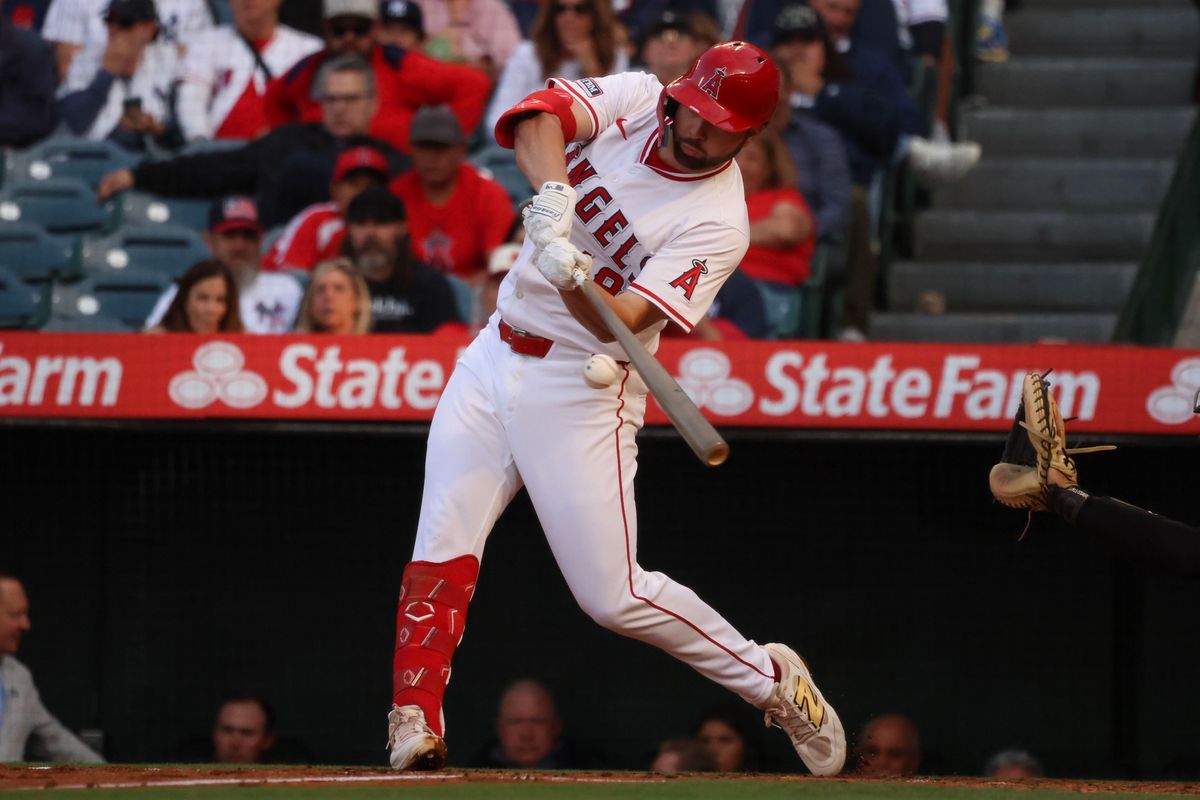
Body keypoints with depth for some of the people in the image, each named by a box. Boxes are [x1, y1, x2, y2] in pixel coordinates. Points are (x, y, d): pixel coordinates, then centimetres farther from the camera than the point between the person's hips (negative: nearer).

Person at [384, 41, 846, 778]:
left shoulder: (719, 224, -16)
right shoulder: (634, 101, -2)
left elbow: (621, 325, -25)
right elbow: (537, 117, -21)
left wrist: (574, 284, -46)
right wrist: (554, 193, -39)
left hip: (583, 389, -5)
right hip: (495, 358, 5)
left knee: (614, 596, -5)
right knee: (443, 549, -7)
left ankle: (772, 680, 12)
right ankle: (415, 725, -2)